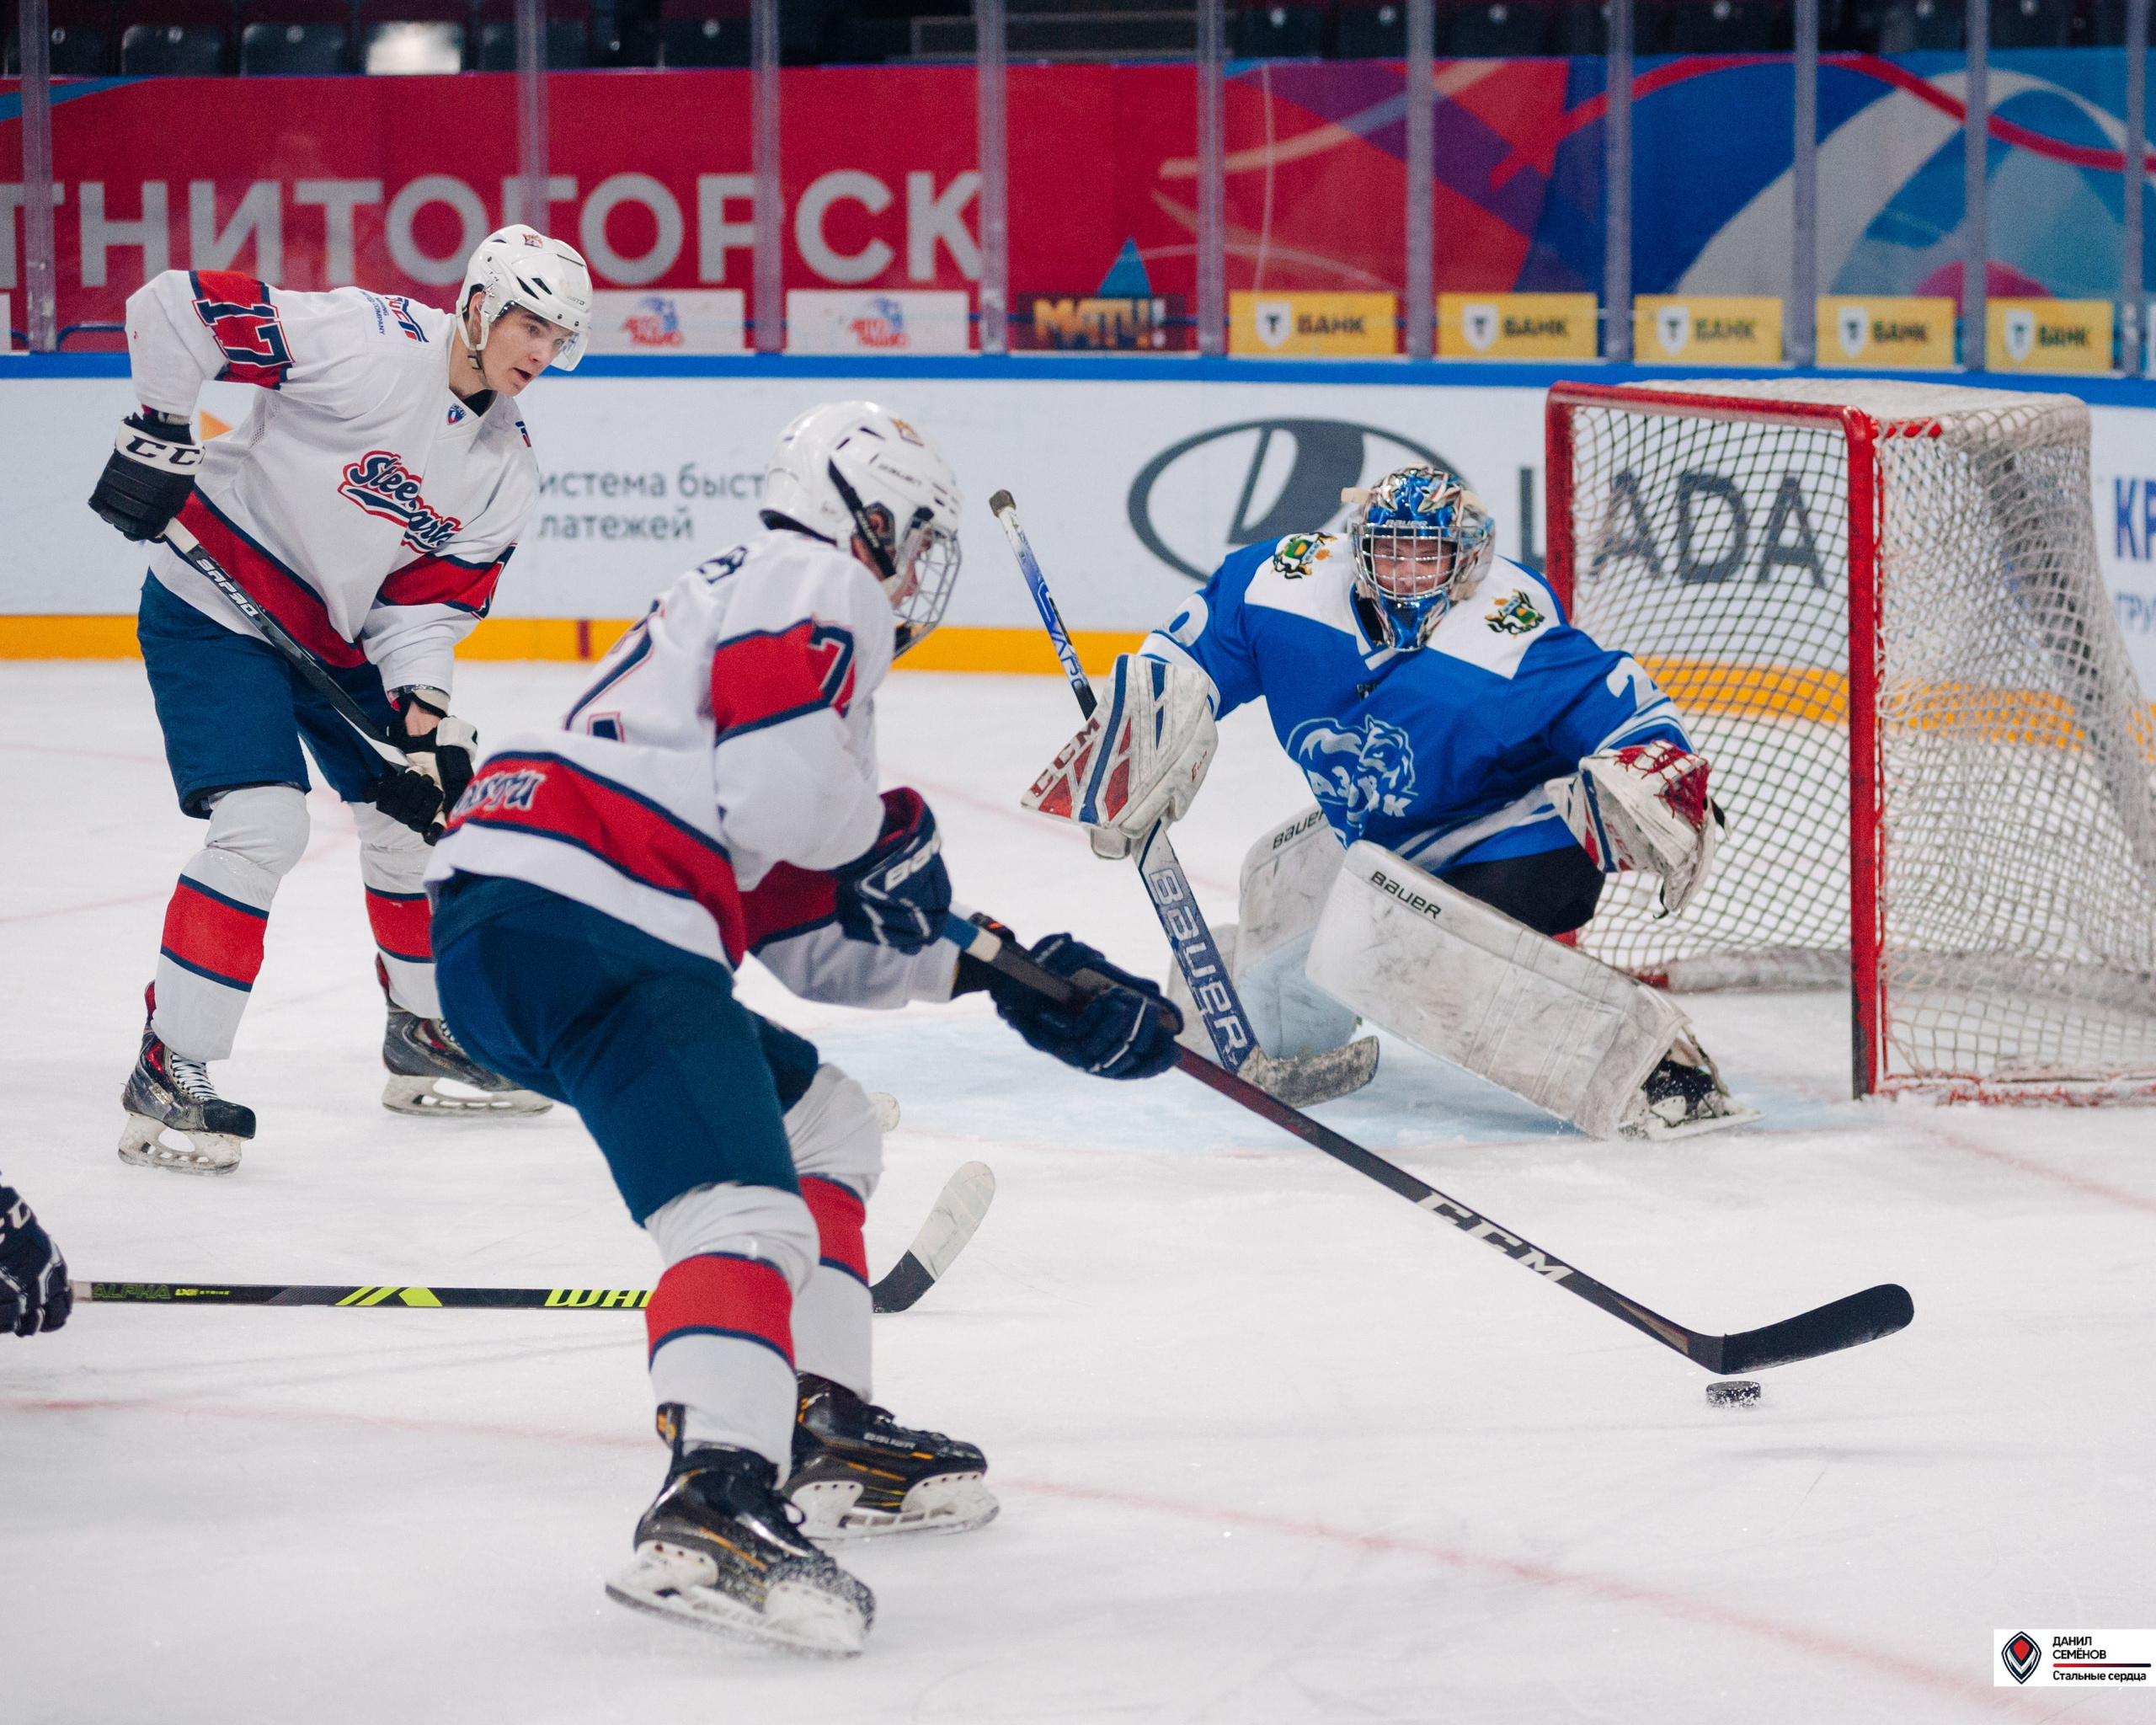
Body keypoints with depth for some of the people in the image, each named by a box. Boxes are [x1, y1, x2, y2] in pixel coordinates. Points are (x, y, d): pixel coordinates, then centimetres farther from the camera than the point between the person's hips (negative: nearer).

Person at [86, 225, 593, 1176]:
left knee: (416, 817, 13)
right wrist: (159, 438, -20)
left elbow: (427, 599, -1)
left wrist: (424, 709, -16)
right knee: (263, 824, -20)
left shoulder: (504, 472, 0)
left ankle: (424, 1039, 34)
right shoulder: (371, 343, -23)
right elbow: (174, 308, -23)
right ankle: (167, 1077, -15)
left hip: (345, 635, 8)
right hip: (216, 610, -8)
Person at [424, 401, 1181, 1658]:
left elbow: (809, 932, 31)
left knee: (827, 1123, 26)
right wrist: (894, 838, 5)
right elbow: (780, 790, -15)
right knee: (747, 1211, -24)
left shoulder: (764, 603, 33)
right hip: (578, 924, -10)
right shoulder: (819, 584, 3)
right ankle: (714, 1508, -44)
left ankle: (826, 1433, 25)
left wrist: (1006, 973, 31)